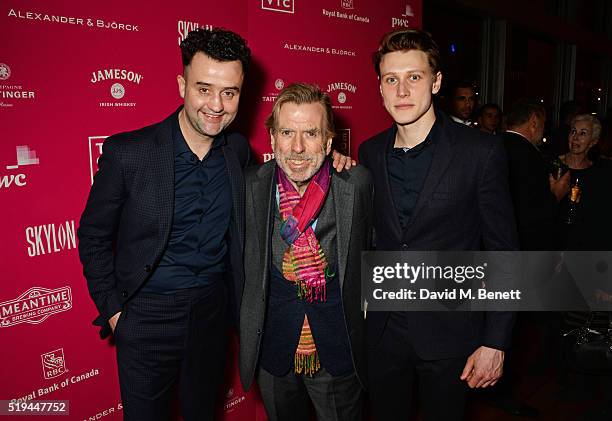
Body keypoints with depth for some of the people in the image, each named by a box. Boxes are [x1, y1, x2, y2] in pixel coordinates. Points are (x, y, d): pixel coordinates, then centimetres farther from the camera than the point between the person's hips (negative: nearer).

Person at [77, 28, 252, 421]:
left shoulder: (239, 149, -3)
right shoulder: (126, 152, -15)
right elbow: (93, 236, -5)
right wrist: (113, 309, -7)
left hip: (213, 310, 4)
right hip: (147, 315, -3)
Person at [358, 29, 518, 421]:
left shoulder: (482, 152, -12)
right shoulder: (370, 152, 0)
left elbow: (503, 252, -10)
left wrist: (496, 343, -10)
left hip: (450, 333, -3)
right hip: (383, 331, 4)